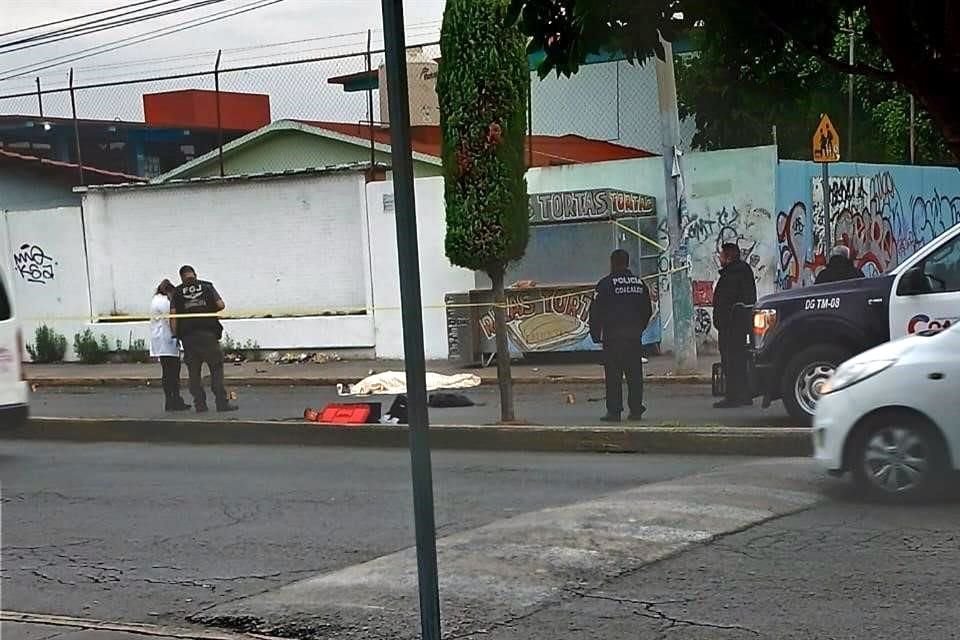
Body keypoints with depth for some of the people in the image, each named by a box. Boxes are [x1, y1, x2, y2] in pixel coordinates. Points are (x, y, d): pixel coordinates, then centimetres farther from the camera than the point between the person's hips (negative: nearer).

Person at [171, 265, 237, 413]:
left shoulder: (177, 293, 9)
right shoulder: (207, 286, 9)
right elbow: (221, 305, 2)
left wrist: (175, 334, 6)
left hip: (188, 336, 1)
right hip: (208, 333, -1)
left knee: (194, 373, 7)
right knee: (216, 368, 3)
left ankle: (199, 404, 4)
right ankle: (222, 402, -4)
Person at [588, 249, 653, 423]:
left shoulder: (606, 284, -6)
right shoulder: (639, 283, 11)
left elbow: (596, 311, -6)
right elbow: (648, 309, 18)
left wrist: (595, 334, 3)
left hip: (613, 336, -5)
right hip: (635, 336, 5)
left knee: (613, 375, -3)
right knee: (635, 373, 8)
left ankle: (614, 411, -5)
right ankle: (636, 410, 9)